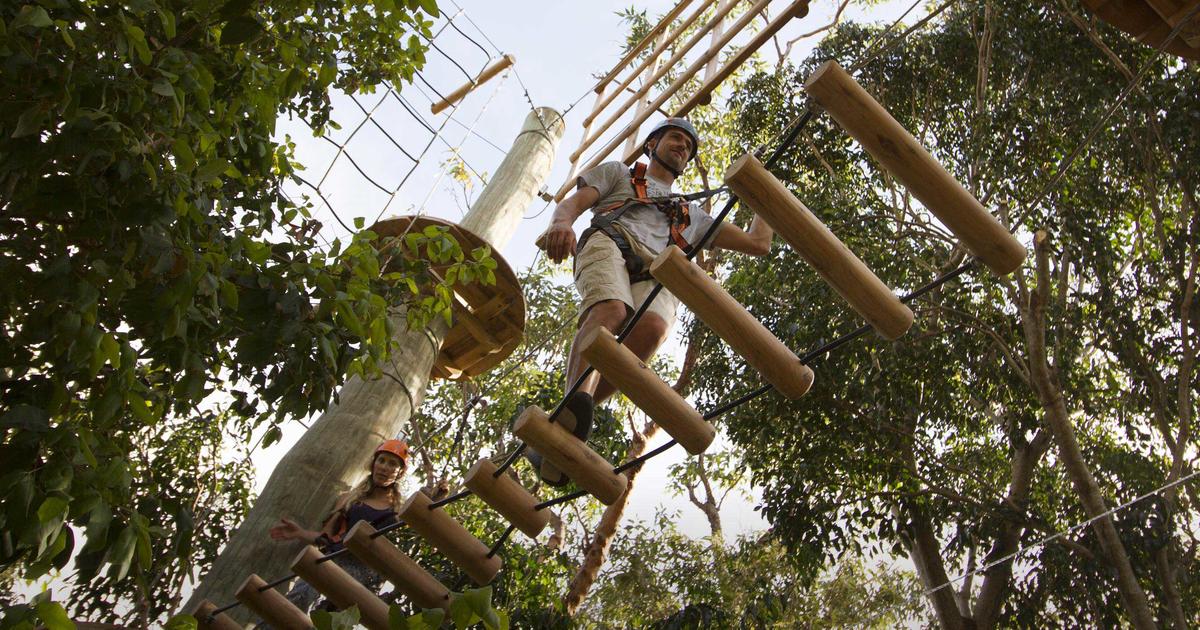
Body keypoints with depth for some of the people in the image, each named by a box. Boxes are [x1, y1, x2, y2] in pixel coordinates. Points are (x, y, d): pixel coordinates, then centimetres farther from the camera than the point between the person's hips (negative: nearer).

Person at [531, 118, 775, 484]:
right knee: (611, 310, -39)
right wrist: (561, 223, -9)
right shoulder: (618, 173, 35)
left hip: (656, 275, 2)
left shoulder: (692, 215, 43)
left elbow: (758, 244, 40)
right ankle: (576, 403, -64)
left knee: (654, 326, -36)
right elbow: (572, 203, 15)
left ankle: (560, 426, -44)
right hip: (610, 243, -1)